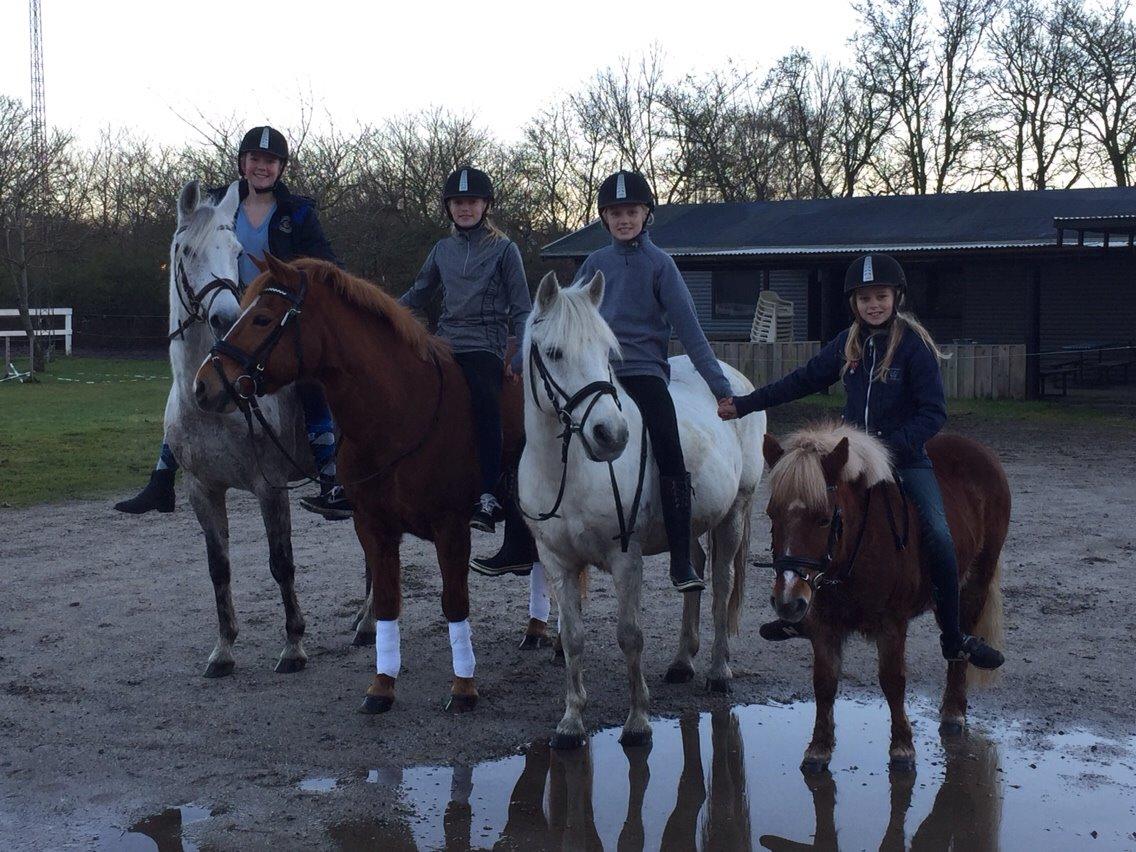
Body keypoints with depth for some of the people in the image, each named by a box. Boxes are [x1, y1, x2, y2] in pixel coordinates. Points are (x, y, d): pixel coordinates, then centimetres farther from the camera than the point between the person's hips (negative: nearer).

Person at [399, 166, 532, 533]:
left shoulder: (504, 249, 5)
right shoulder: (442, 250, 17)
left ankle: (488, 496, -39)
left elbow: (521, 310, 4)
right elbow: (417, 296, 27)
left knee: (484, 399, -32)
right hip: (444, 344, 6)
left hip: (485, 346, -6)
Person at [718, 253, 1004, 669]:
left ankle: (954, 638, -5)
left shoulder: (914, 345, -10)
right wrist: (744, 405, 15)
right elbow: (802, 381, 14)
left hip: (907, 459, -4)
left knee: (939, 537, -19)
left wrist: (890, 446, -26)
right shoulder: (848, 343, 4)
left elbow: (933, 412, -13)